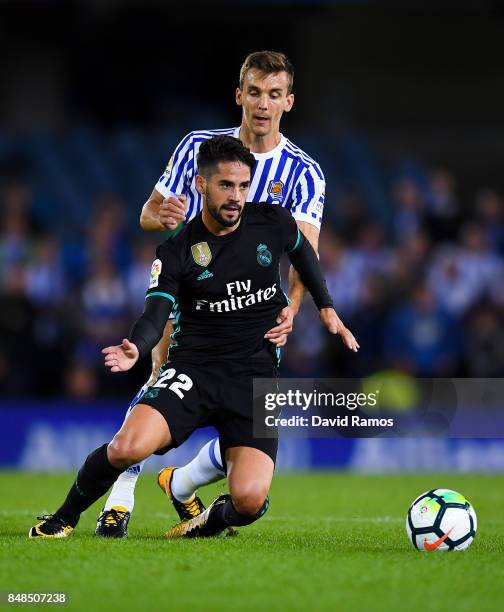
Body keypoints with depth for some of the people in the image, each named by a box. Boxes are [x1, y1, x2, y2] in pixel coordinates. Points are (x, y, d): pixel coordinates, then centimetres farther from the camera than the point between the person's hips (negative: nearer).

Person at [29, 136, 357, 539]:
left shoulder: (273, 225, 1)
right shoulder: (177, 249, -4)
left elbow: (302, 250, 25)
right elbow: (156, 315, -15)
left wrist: (327, 309, 26)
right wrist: (136, 348, -36)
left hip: (255, 379, 1)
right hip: (193, 370, -1)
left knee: (250, 500, -22)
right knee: (127, 446, -28)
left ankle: (214, 520, 17)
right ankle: (65, 518, 2)